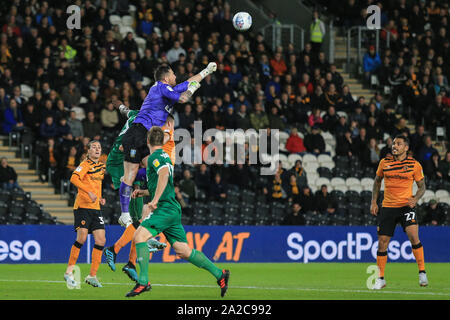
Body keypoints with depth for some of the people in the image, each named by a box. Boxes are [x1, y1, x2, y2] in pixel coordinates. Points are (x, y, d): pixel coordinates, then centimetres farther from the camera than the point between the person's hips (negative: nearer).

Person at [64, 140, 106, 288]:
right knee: (82, 237, -16)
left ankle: (92, 276, 5)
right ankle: (69, 272, -4)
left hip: (95, 207, 7)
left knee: (101, 240, -1)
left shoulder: (100, 166, 17)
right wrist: (89, 192, -31)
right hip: (83, 206, -7)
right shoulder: (85, 165, -7)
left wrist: (99, 198, 14)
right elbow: (74, 179, -24)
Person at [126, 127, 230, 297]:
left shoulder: (155, 157, -7)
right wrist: (144, 192, 25)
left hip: (165, 208, -9)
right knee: (183, 251, 8)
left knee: (139, 235, -16)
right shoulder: (164, 157, 22)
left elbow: (164, 174, -28)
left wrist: (154, 200, -30)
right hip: (172, 210, 9)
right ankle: (219, 274, 9)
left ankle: (143, 281, -22)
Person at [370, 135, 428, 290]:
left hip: (406, 206, -3)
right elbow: (377, 181, 18)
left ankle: (422, 273, -10)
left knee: (413, 235, -23)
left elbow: (422, 186, 6)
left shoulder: (414, 165, -2)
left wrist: (415, 199, -13)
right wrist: (374, 201, 10)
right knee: (382, 241, 1)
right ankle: (380, 278, 15)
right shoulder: (384, 162, 4)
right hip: (387, 206, 3)